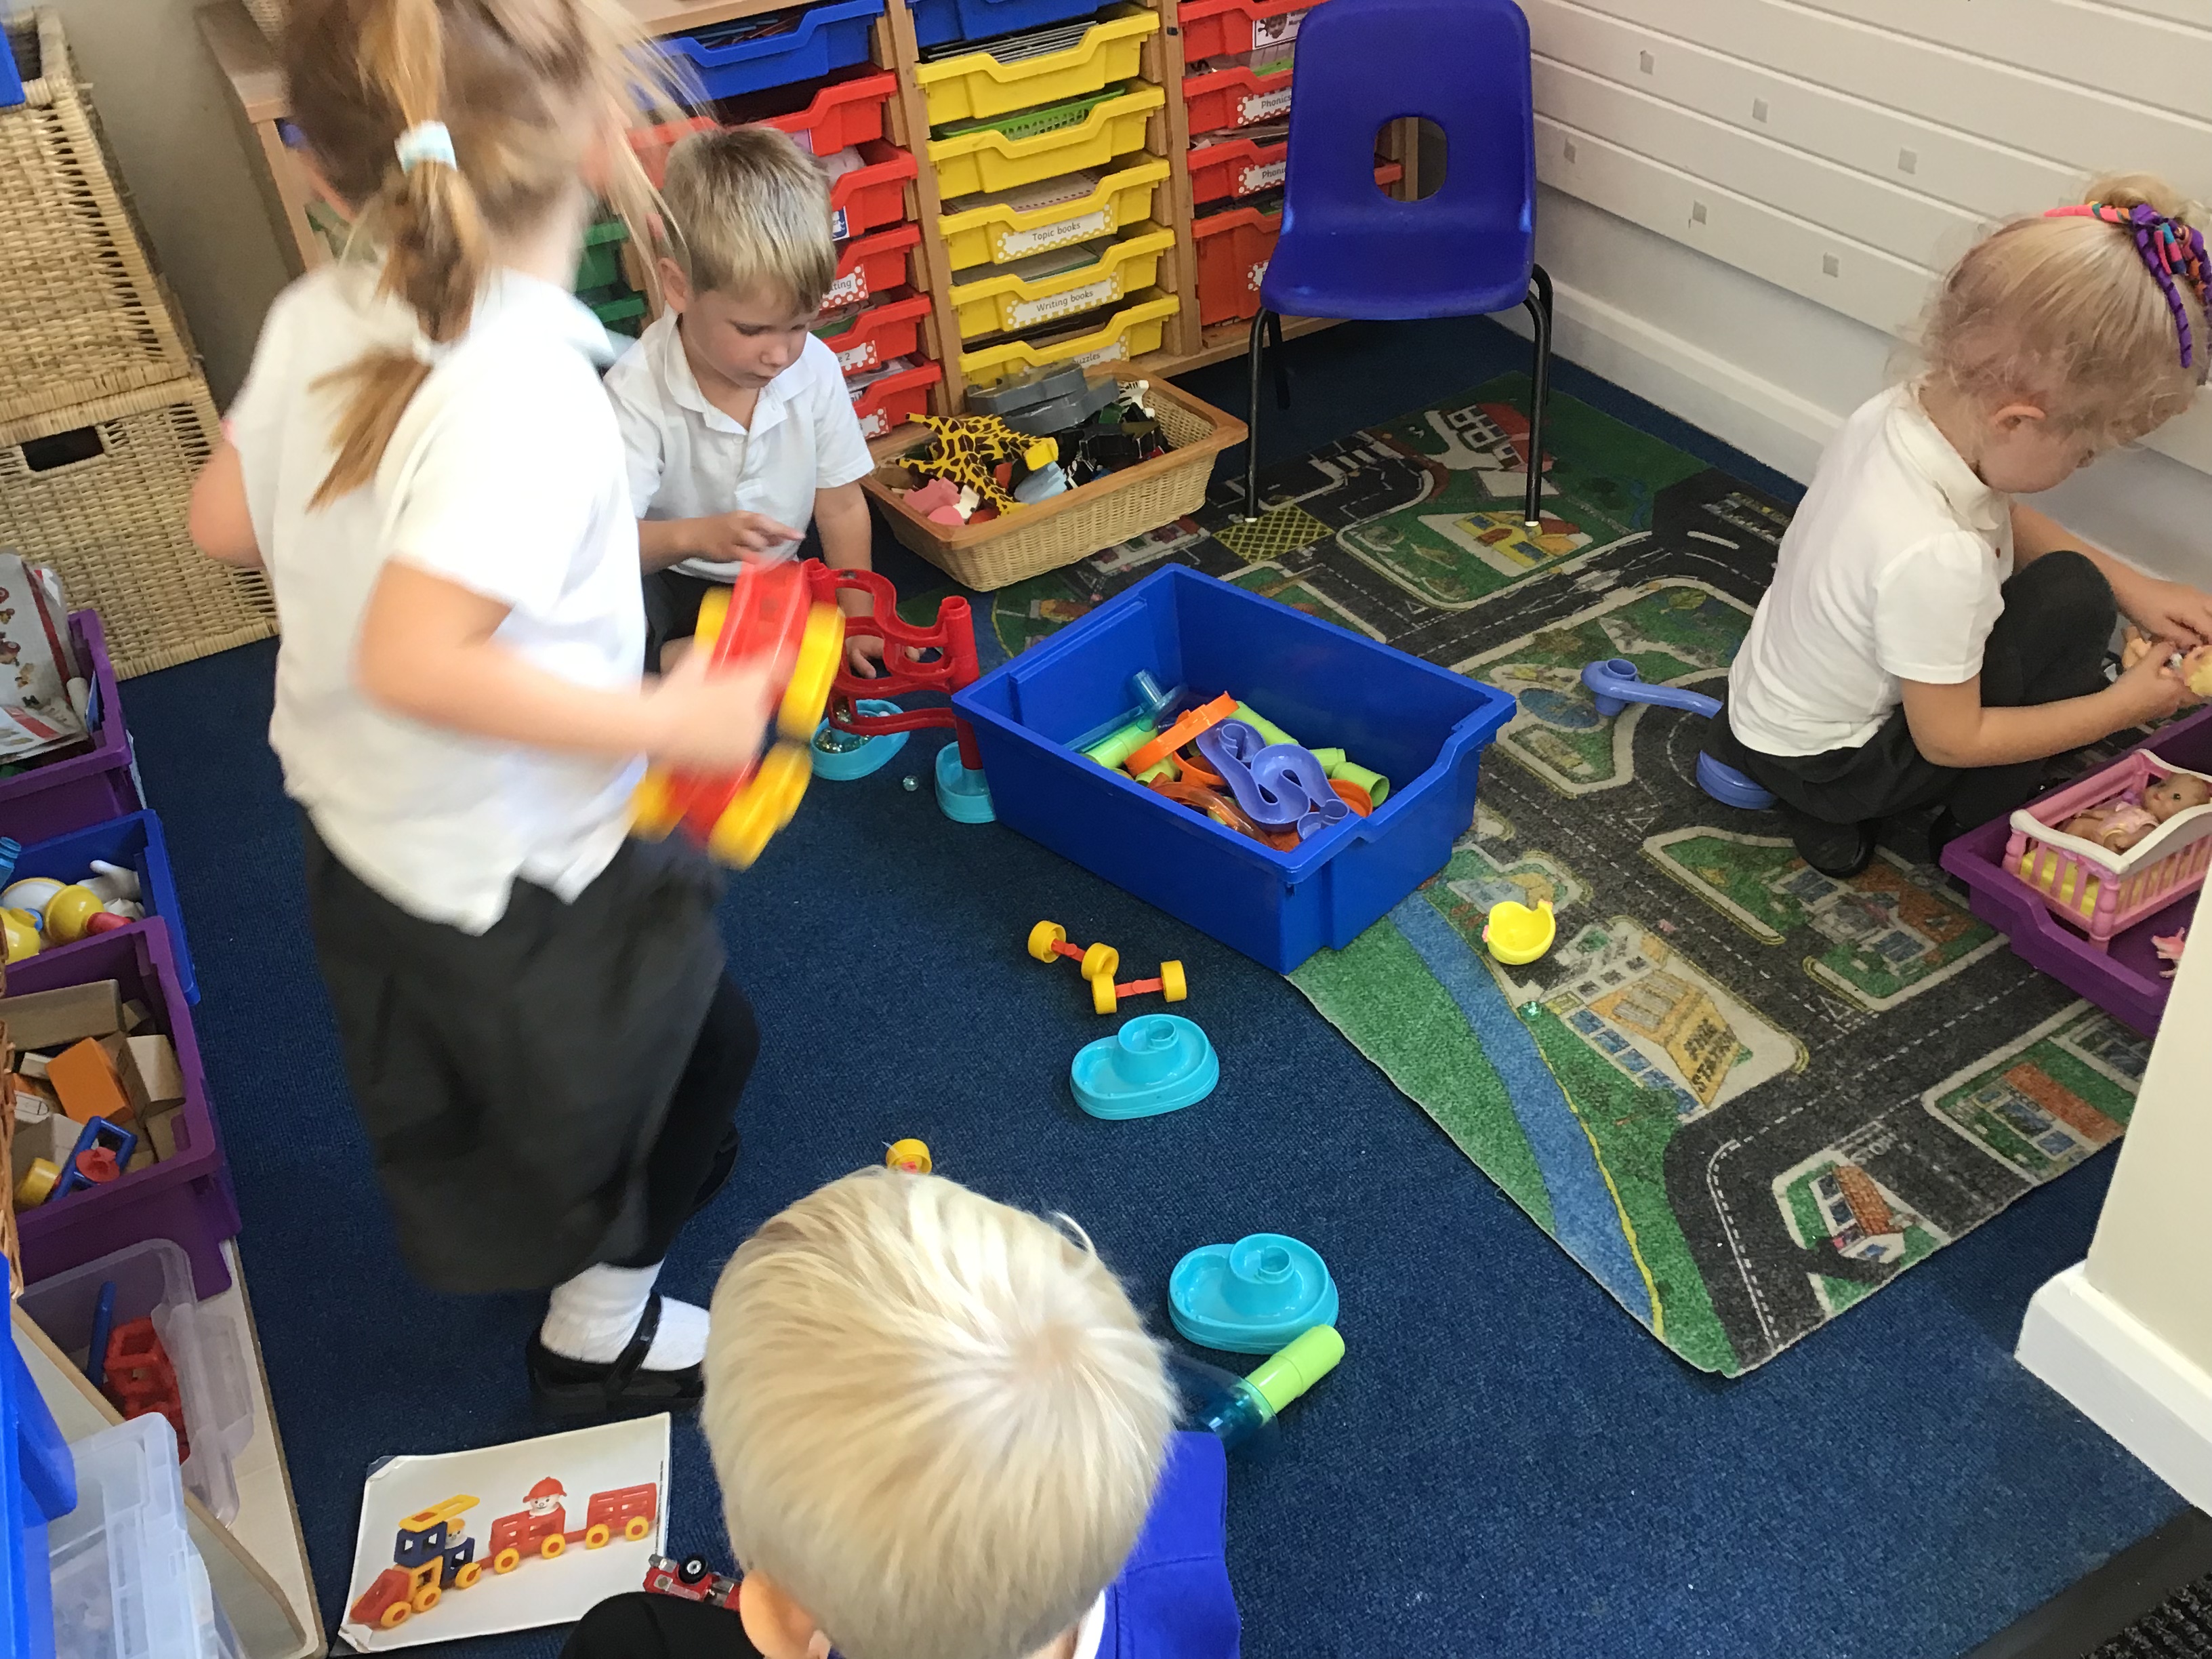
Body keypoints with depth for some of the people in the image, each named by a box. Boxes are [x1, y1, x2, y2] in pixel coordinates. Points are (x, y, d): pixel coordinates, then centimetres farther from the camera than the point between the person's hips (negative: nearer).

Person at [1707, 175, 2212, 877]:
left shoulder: (1898, 410, -15)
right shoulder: (1936, 558, -38)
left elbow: (2008, 519, 8)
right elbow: (1950, 741, -22)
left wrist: (2130, 585, 0)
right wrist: (2122, 706, -12)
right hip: (1818, 766, -8)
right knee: (2071, 600, -13)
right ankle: (1980, 833, 5)